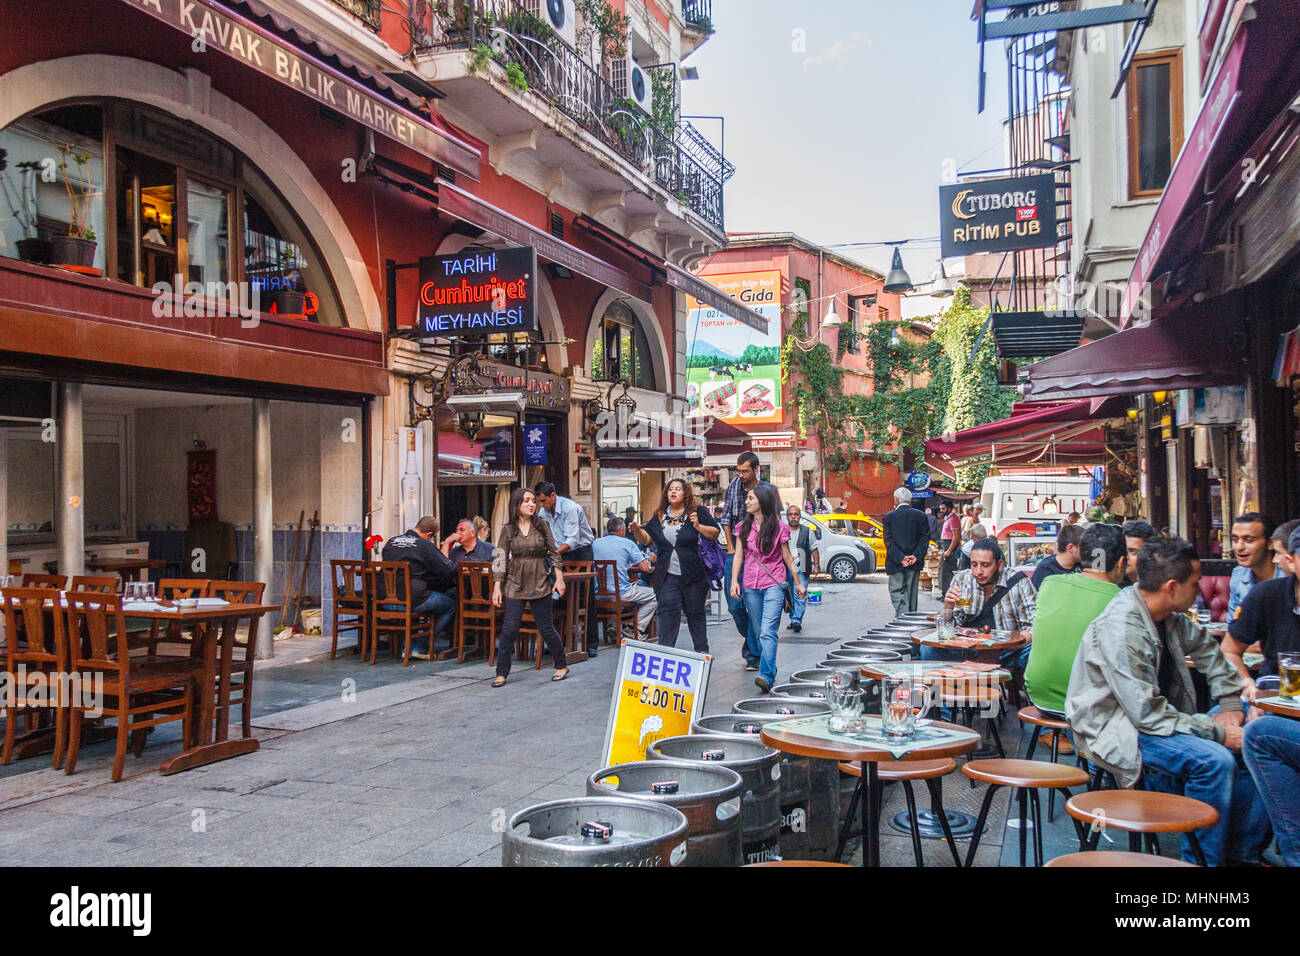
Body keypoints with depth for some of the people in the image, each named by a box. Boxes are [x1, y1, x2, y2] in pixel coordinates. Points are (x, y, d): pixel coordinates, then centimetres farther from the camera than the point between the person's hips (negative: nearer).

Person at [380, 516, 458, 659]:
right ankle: (421, 647, 10)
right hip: (412, 601, -7)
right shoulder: (425, 545, -6)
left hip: (386, 600, 7)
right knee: (451, 604, 8)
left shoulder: (391, 542, 12)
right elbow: (449, 570, -8)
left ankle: (408, 646, 27)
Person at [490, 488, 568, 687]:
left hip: (540, 583, 0)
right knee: (509, 629, -4)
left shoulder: (542, 526, 2)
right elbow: (500, 559, 1)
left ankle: (562, 665, 22)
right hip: (515, 584, 0)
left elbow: (554, 553, 5)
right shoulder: (508, 530, 1)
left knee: (546, 628, 5)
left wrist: (559, 578, 0)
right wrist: (497, 586, -4)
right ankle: (501, 673, 6)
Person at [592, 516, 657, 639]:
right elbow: (645, 568, -9)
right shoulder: (627, 543, -6)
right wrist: (632, 565, 13)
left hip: (599, 593, 6)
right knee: (654, 597, 11)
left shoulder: (595, 543, 8)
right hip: (621, 592, -6)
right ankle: (637, 631, 5)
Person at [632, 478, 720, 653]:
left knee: (695, 613, 7)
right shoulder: (660, 516, 12)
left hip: (693, 575, -2)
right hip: (667, 576, 2)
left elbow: (716, 533, 0)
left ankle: (702, 651, 19)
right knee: (668, 609, -10)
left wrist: (698, 526, -15)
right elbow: (646, 539, 12)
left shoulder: (698, 512, 2)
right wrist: (637, 530, -9)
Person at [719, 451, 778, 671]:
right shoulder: (734, 485, 7)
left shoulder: (768, 490, -3)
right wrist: (731, 548, 6)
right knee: (734, 604, 2)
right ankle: (749, 636, 29)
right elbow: (726, 518, 13)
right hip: (736, 552, 3)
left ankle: (753, 655, 5)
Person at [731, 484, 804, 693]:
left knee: (768, 632, -16)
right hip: (750, 586, 4)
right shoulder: (743, 527, 9)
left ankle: (766, 676, -23)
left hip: (774, 585, -4)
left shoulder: (779, 528, 0)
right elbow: (738, 556, 6)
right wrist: (734, 580, -6)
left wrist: (798, 583, 12)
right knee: (758, 633, 9)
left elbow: (788, 557, 7)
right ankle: (770, 670, 22)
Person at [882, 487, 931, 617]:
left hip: (896, 563, -3)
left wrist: (900, 558, -12)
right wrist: (916, 556, -6)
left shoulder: (888, 517, -3)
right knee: (911, 594, 13)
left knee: (896, 593, 1)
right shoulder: (920, 516, 4)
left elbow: (888, 541, -9)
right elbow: (925, 538, -2)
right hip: (915, 563, 3)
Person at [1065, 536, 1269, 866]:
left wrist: (1230, 704, 11)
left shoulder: (1169, 617, 1)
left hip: (1162, 715, 9)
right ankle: (1202, 859, -10)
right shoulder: (1120, 628, -27)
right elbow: (1147, 714, -28)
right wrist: (1217, 731, -22)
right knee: (1214, 759, -28)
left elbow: (1205, 647, 22)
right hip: (1115, 730, -9)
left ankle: (1244, 850, 13)